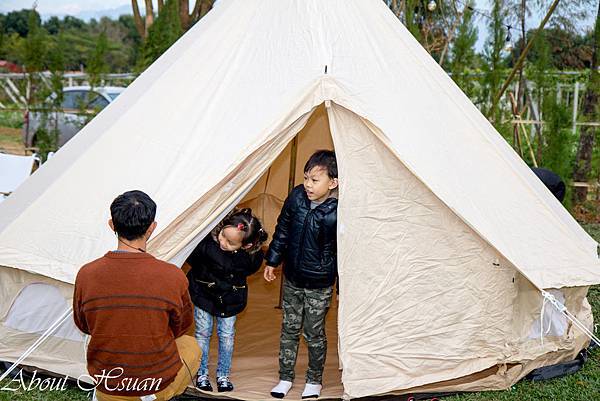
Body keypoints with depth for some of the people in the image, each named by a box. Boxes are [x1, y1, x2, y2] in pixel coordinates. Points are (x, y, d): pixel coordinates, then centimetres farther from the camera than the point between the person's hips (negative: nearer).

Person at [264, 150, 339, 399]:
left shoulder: (338, 212, -23)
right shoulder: (297, 197, -9)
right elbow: (283, 230, 6)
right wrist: (272, 261, 10)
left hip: (319, 285, -4)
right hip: (292, 278, 4)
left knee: (314, 333, 9)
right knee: (289, 328, 16)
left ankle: (314, 380, 30)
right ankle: (285, 377, 31)